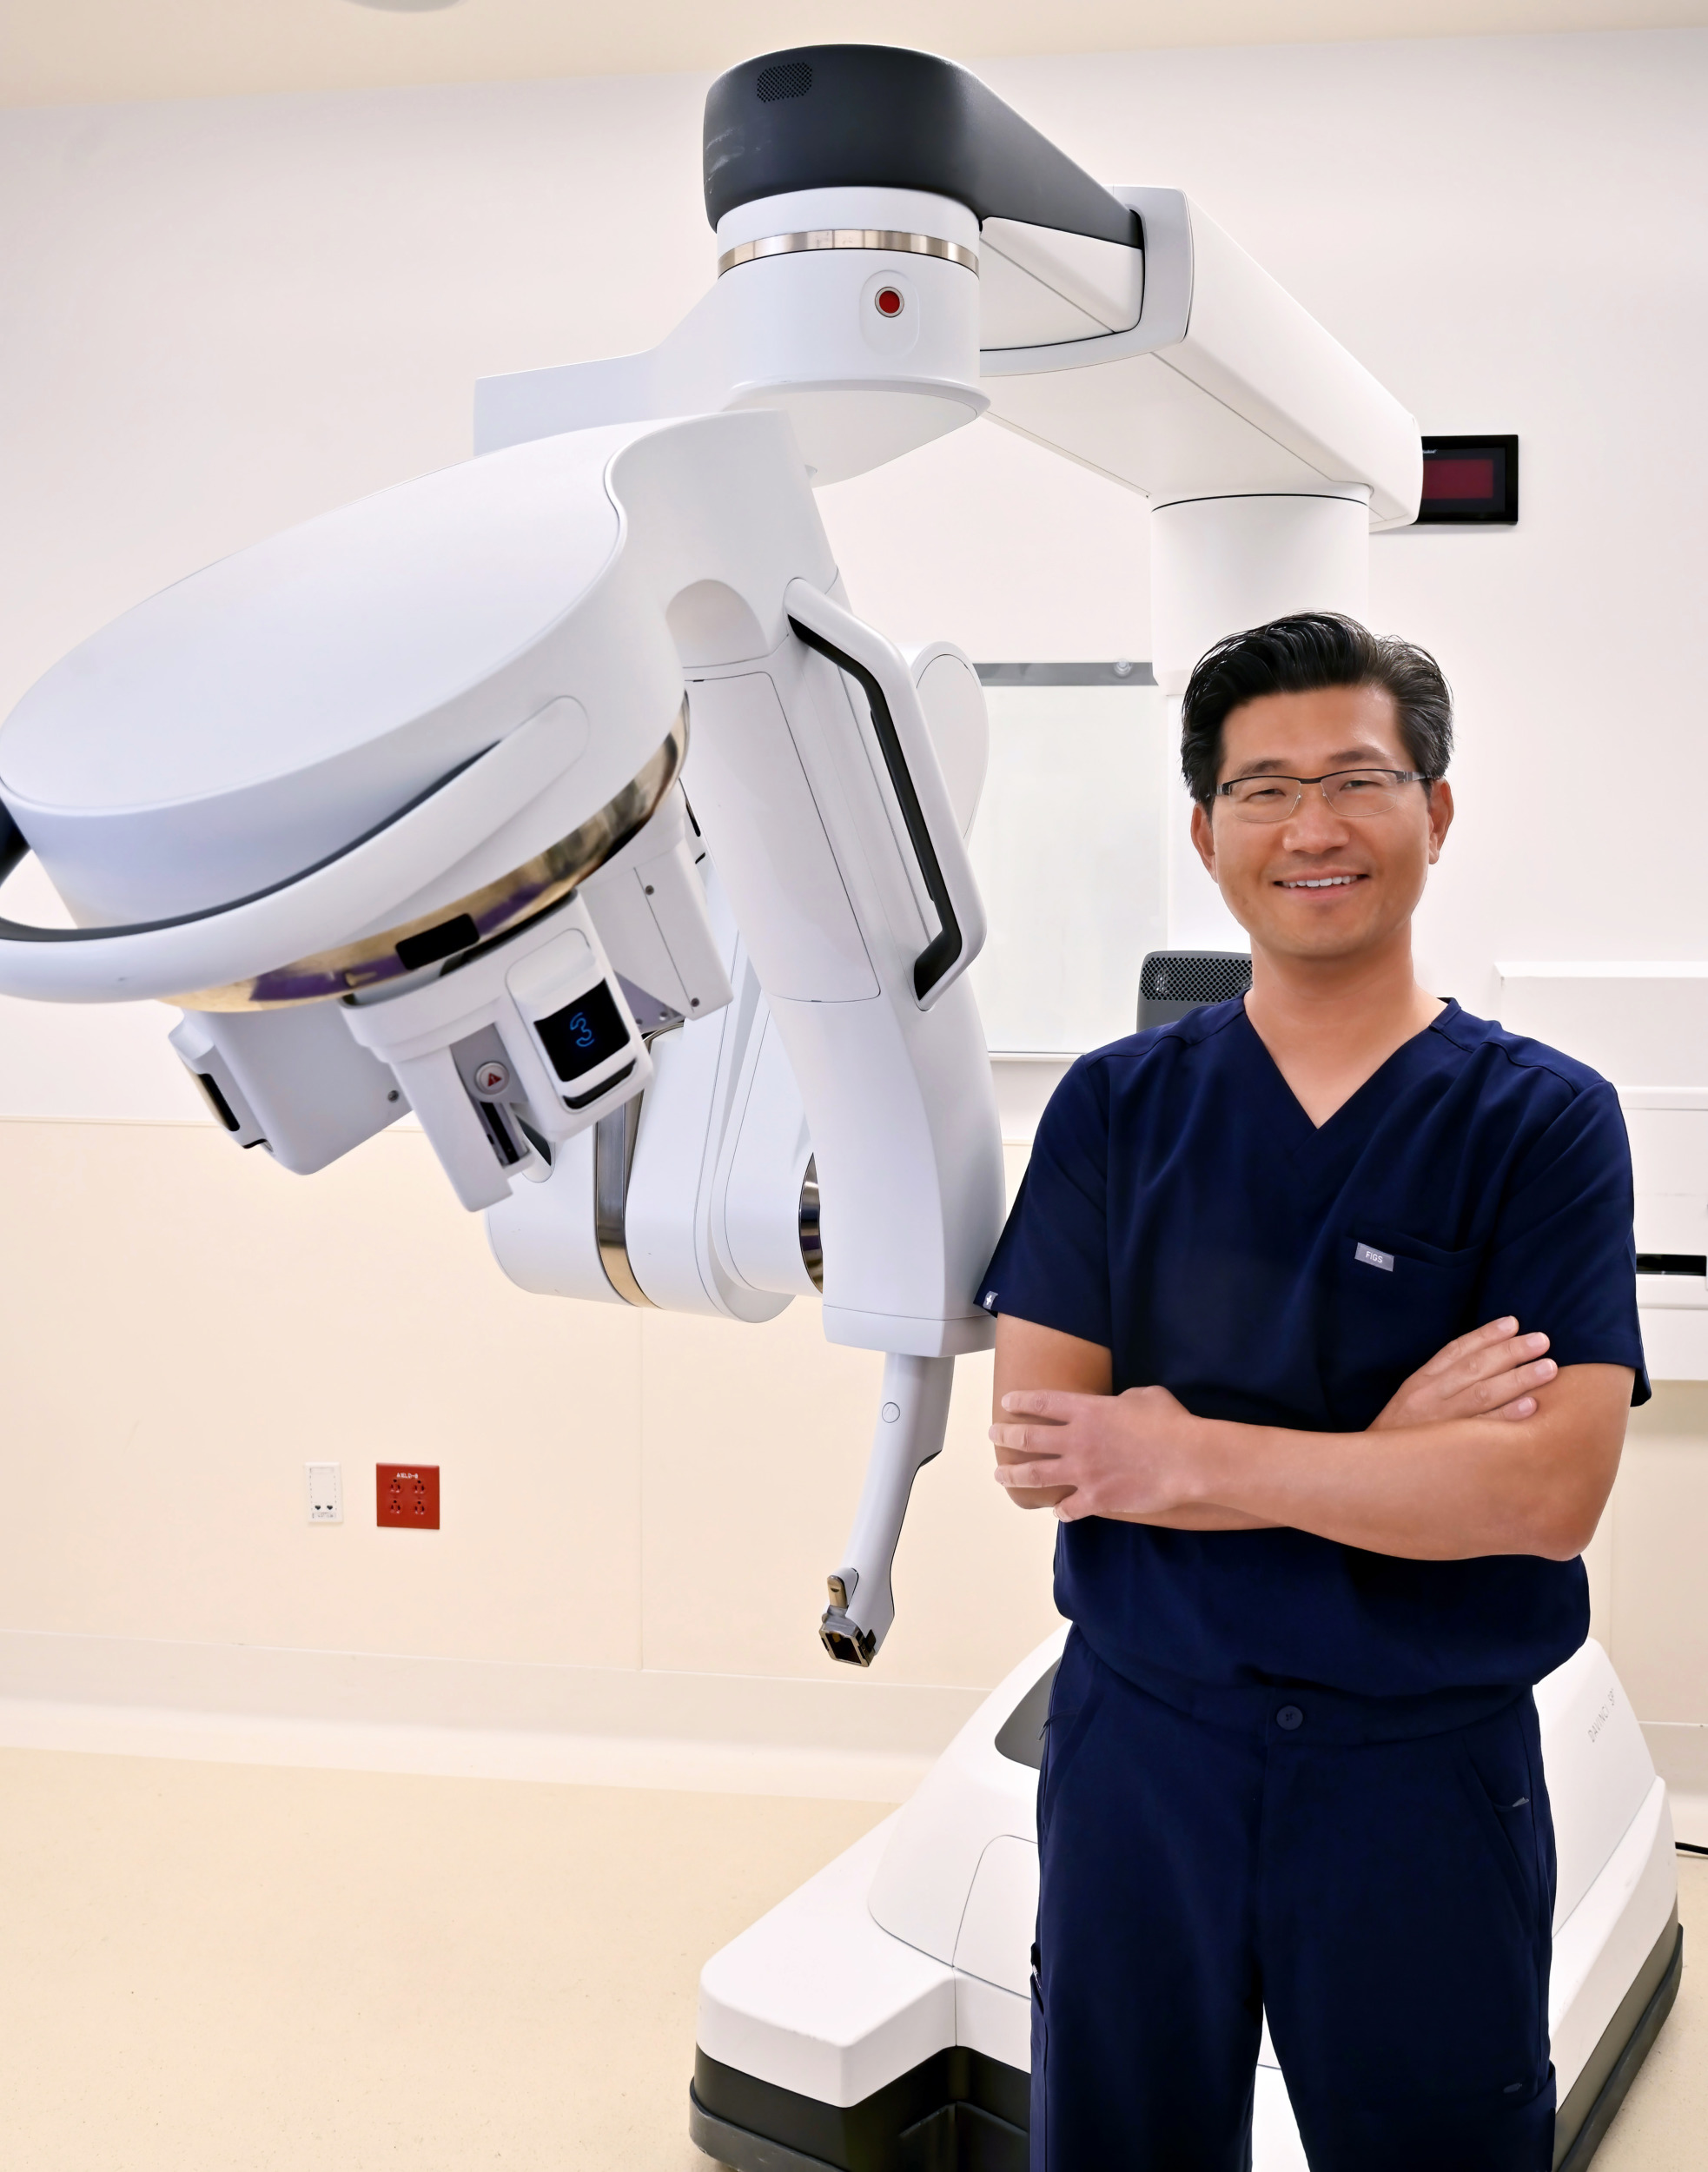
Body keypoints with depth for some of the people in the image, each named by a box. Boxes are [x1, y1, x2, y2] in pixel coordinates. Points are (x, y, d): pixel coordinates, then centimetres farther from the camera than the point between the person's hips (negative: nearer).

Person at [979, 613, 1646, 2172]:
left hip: (1427, 1768, -1)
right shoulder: (1118, 1106, 1)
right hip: (1140, 1747, 2)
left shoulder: (1541, 1120, -5)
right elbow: (1038, 1444, -8)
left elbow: (1551, 1487, -16)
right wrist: (1379, 1451, -18)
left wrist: (1184, 1463, -17)